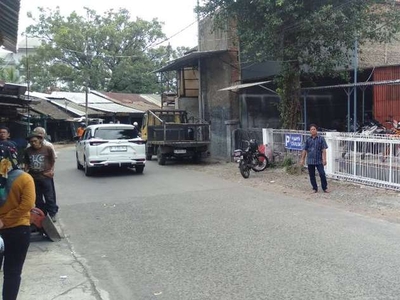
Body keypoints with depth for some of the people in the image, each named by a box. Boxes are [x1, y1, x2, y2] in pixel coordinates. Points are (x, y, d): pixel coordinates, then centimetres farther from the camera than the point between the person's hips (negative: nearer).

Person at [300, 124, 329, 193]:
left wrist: (324, 159, -12)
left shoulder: (321, 138, -1)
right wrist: (302, 159, 7)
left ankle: (325, 187, 9)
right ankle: (314, 188, 20)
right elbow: (304, 150, 11)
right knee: (311, 175, 7)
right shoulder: (308, 139, 8)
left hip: (319, 160, -3)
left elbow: (324, 150, -4)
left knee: (322, 174, -7)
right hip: (310, 161, 3)